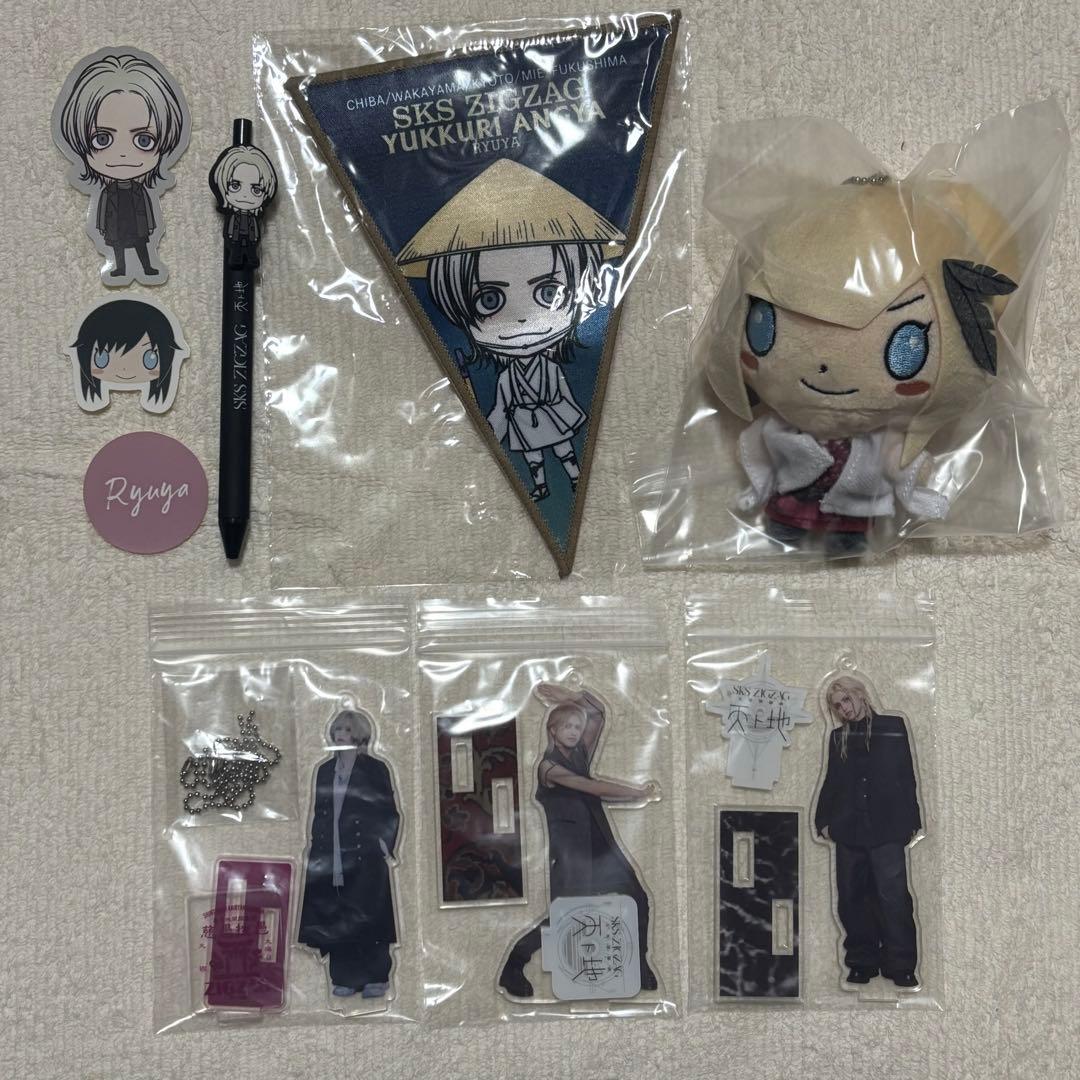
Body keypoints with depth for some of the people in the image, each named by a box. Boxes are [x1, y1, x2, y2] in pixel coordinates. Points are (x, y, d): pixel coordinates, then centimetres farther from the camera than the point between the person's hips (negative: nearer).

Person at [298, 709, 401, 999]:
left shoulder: (375, 769, -2)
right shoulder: (325, 770, 12)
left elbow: (390, 813, -1)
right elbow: (318, 813, 16)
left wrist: (385, 846, -9)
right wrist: (314, 846, 10)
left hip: (365, 857, -4)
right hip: (331, 857, 4)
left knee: (368, 916, -1)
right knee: (337, 917, 3)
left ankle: (376, 977, 8)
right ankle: (345, 977, 12)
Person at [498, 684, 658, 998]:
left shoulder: (580, 754, 8)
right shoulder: (549, 766, -12)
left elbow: (598, 711, 7)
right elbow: (592, 787, -20)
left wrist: (572, 697, -7)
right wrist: (638, 793, -20)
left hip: (599, 841, 7)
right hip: (569, 847, -7)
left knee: (636, 900, 2)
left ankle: (639, 965, 16)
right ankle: (514, 965, 9)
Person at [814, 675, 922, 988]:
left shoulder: (892, 727, 4)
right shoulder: (838, 737, 13)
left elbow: (907, 775, 3)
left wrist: (910, 821, -1)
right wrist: (823, 819, 8)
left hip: (886, 828, -3)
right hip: (848, 829, 3)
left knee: (893, 897, -8)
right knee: (852, 898, 5)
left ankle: (901, 966, 0)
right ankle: (862, 962, 14)